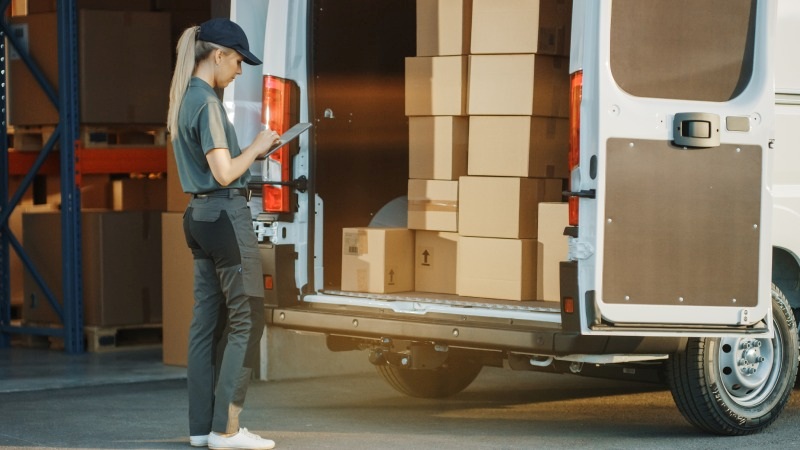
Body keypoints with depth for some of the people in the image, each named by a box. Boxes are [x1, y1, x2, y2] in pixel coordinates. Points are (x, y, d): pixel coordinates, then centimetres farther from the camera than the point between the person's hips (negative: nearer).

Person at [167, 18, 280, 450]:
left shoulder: (183, 99, 14)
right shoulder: (208, 103, -15)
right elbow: (224, 173, -19)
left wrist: (252, 153, 16)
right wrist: (256, 146, -5)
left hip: (199, 215, 10)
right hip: (226, 215, -10)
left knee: (207, 320, 10)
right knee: (247, 318, -5)